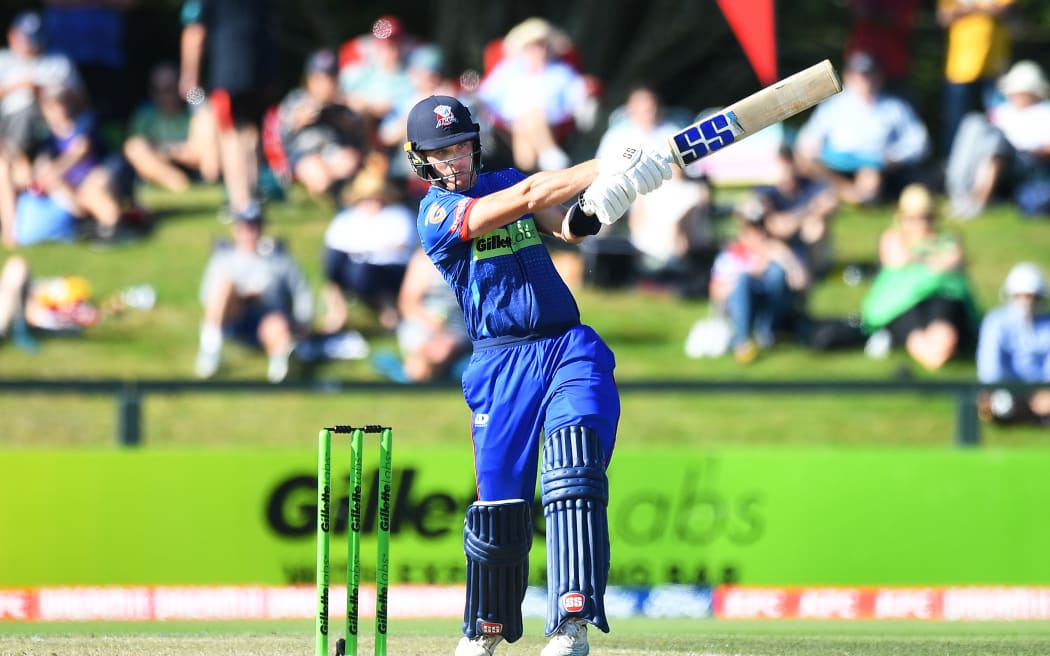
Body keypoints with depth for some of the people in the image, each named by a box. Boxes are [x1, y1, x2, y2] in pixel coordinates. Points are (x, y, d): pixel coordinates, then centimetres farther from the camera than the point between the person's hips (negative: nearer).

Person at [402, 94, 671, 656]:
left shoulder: (504, 181, 16)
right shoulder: (435, 213, -2)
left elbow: (563, 226, 0)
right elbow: (523, 198, -16)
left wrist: (587, 213, -25)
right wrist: (606, 167, -25)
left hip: (570, 347, 2)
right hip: (502, 363, -2)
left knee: (571, 477, -20)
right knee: (500, 502, -3)